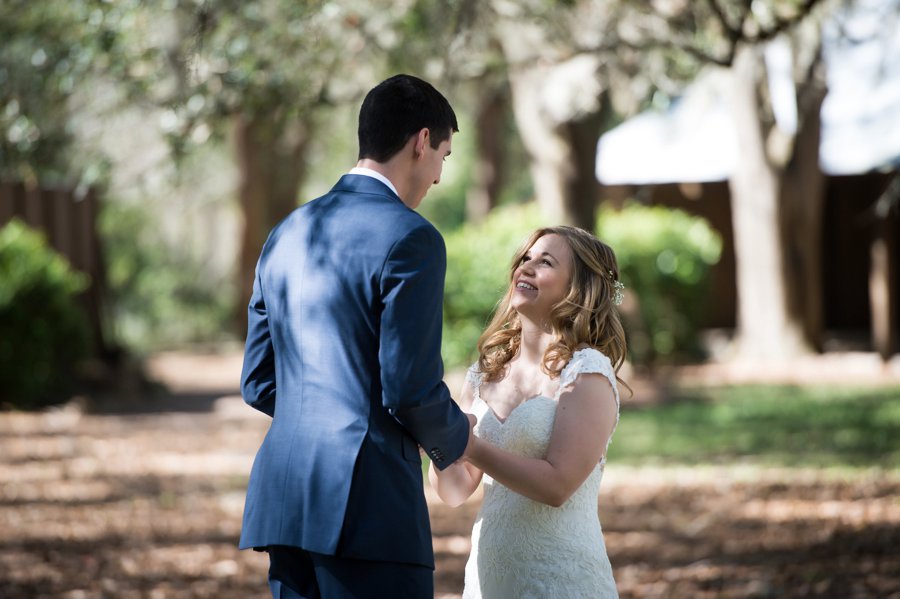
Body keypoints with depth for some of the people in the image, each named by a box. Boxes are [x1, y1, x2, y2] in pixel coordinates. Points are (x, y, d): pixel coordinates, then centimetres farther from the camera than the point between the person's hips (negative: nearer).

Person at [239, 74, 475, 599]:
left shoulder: (287, 235, 15)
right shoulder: (409, 239, -9)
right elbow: (412, 390, -13)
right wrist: (456, 438, 7)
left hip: (284, 498, 8)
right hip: (369, 507, -8)